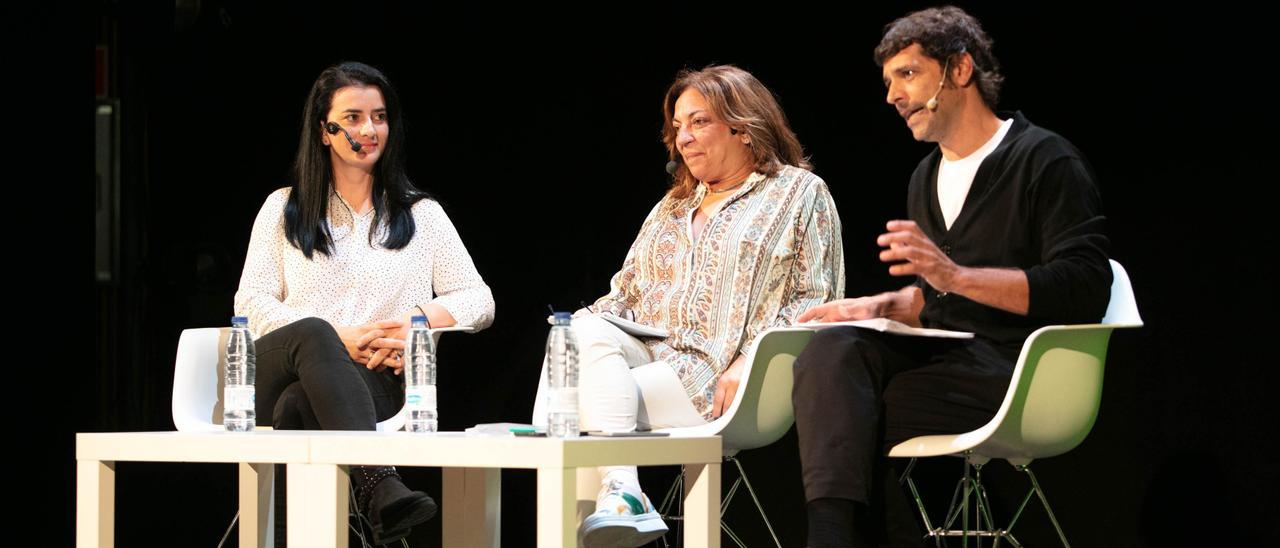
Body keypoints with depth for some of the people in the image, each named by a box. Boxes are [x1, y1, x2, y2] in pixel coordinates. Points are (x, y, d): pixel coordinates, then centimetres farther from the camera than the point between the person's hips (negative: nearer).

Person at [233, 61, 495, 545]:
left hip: (371, 381, 0)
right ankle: (380, 486, -61)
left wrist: (423, 320, -10)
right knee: (313, 334, -39)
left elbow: (479, 301, 13)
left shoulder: (420, 214, 21)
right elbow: (252, 304, 8)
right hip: (276, 374, 0)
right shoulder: (284, 209, 19)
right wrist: (339, 339, -8)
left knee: (298, 407, -37)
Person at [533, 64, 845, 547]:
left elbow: (814, 300, -2)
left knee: (592, 400, -27)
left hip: (717, 376, -6)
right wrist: (591, 322, 1)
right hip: (649, 353, 6)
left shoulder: (799, 194, 8)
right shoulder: (672, 208, 29)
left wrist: (749, 362, -16)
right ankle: (620, 489, -44)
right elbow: (627, 294, 26)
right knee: (586, 333, -29)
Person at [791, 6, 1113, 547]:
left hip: (1012, 366, -7)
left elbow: (1082, 290, -14)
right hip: (942, 355, 7)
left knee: (839, 412, -28)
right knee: (832, 350, -26)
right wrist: (880, 307, 10)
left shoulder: (1045, 160, -4)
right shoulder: (928, 178, 23)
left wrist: (956, 275, -21)